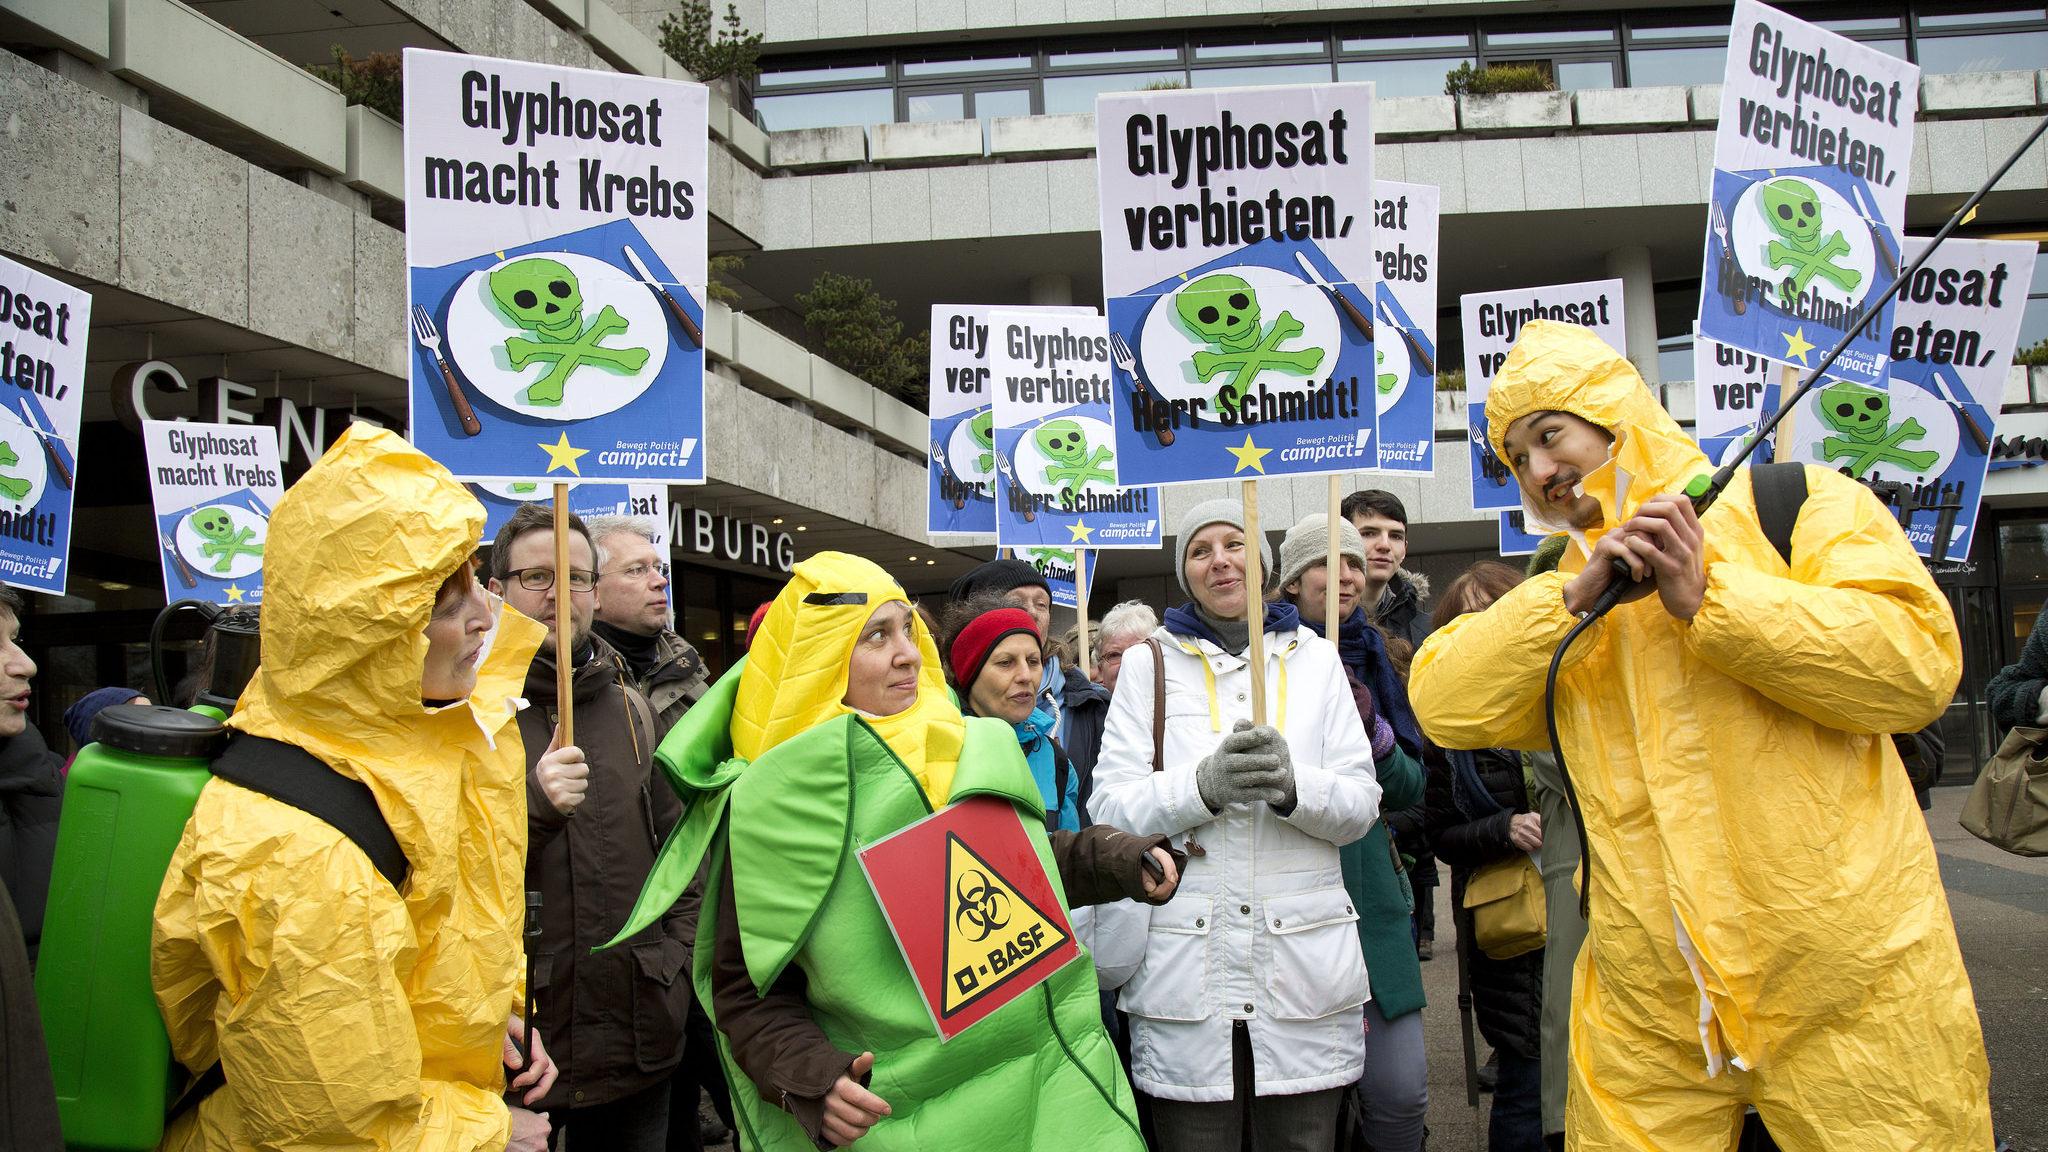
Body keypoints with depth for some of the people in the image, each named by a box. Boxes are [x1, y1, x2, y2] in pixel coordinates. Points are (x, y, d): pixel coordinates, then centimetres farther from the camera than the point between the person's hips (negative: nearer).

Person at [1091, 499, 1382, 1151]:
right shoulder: (1148, 663, 7)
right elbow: (1110, 809, -1)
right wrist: (1204, 784, -19)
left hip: (1306, 967, 1)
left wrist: (1291, 784, -16)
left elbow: (1362, 805, 5)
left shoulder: (1316, 659, 11)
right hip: (1185, 973, -1)